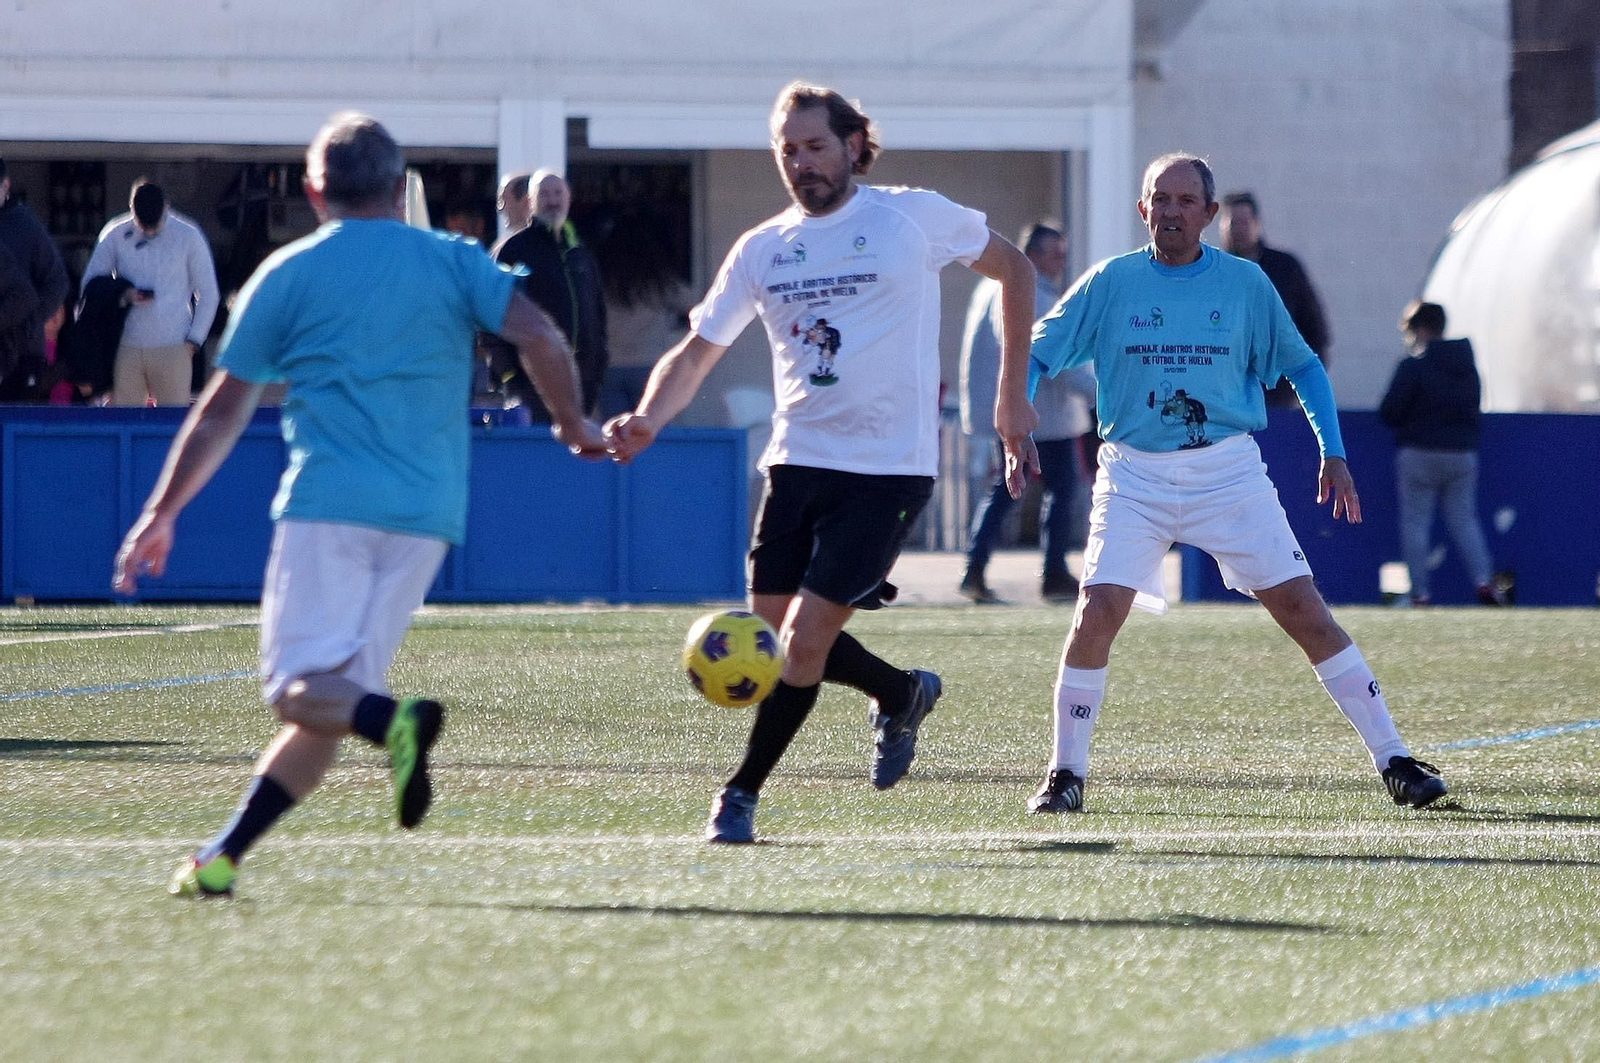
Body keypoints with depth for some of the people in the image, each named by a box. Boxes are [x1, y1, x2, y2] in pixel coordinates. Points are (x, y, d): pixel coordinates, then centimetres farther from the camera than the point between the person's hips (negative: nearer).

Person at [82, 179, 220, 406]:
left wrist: (193, 340, 0)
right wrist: (123, 295, -11)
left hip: (172, 351, -1)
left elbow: (208, 294, 8)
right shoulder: (115, 235, 5)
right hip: (127, 350, 1)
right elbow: (90, 283, 8)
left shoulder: (188, 237, 2)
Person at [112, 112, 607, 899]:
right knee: (333, 702, 6)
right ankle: (224, 856, -2)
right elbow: (539, 338, -1)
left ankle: (394, 721, -38)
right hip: (427, 511, 3)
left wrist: (161, 514, 18)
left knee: (299, 687, -6)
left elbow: (223, 411, 11)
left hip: (328, 504, -3)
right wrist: (573, 426, 16)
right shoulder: (454, 262, 12)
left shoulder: (288, 275, 9)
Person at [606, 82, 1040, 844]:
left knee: (805, 639, -12)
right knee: (776, 626, 7)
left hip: (888, 467, -5)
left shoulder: (913, 217, -2)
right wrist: (648, 420, -13)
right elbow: (698, 350, 8)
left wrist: (1013, 395, 8)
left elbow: (1013, 269, 10)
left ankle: (742, 792, 1)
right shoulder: (761, 250, 8)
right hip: (797, 463, 5)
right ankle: (903, 694, 33)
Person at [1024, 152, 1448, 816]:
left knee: (1304, 611, -5)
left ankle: (1393, 761, 1)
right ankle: (1065, 774, -1)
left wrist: (1333, 453, 3)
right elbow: (1036, 356, 4)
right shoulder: (1109, 284, 1)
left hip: (1228, 472, 0)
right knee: (1097, 615, -15)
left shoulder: (1246, 283, 3)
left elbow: (1302, 366, 12)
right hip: (1134, 475, 0)